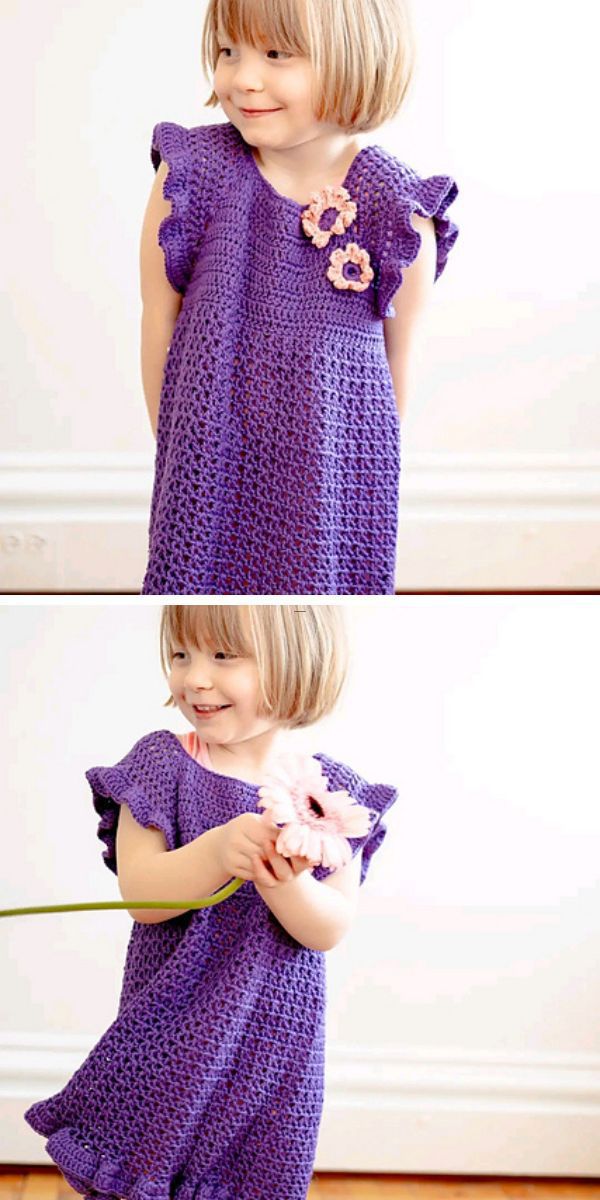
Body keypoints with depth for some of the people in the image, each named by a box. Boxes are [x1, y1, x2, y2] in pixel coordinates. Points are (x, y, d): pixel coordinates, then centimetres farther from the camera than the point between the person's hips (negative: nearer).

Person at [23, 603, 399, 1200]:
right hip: (169, 1030, 0)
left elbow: (331, 928, -9)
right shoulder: (163, 762, -7)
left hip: (275, 1036, 1)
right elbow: (140, 895, -14)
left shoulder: (331, 791, -6)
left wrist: (283, 882, -30)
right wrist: (218, 851, -32)